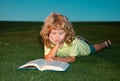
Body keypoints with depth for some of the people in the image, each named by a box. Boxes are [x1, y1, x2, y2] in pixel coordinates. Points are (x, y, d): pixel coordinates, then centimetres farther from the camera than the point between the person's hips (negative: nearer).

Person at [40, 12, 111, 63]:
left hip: (81, 46, -2)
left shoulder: (72, 40, -44)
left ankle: (105, 43, 52)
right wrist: (57, 45, -53)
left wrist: (57, 59, -50)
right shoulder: (48, 41, -37)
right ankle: (79, 39, 54)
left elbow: (72, 59, -34)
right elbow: (48, 59, -44)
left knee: (92, 49, 25)